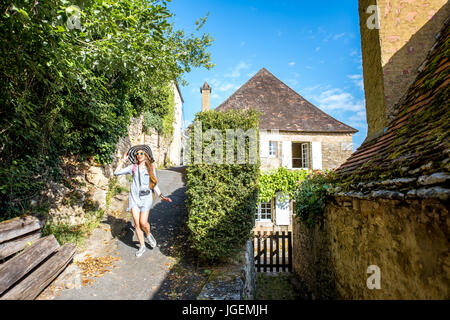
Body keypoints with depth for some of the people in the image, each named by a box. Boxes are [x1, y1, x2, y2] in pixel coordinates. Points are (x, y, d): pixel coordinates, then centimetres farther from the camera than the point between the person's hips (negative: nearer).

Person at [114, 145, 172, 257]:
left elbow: (154, 184, 10)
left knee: (143, 222, -10)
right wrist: (123, 160, 9)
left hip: (146, 197, -1)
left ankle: (148, 235, 24)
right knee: (137, 223, 1)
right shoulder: (133, 167, 9)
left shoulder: (151, 167, 8)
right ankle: (142, 246, 18)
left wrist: (161, 196, 2)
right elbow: (116, 172, 9)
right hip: (134, 196, 2)